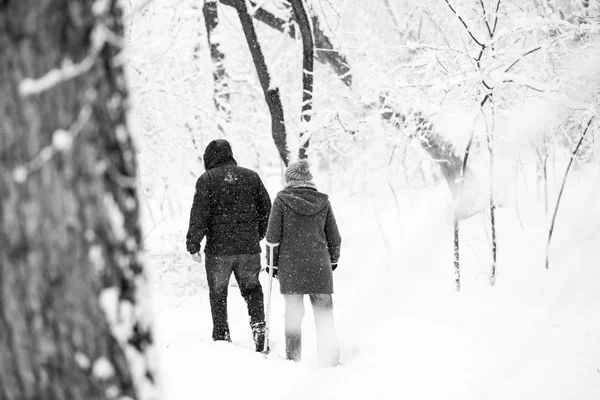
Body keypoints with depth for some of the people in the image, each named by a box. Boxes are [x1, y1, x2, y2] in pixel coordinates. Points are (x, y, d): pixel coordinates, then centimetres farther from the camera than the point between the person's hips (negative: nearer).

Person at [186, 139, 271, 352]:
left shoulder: (207, 179, -4)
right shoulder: (251, 177, 8)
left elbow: (199, 215, -9)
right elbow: (266, 209, 11)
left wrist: (193, 244, -4)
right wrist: (257, 235, 23)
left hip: (218, 248, -3)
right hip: (249, 247, 3)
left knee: (218, 294, 10)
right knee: (251, 289, 17)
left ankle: (221, 336, 11)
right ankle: (258, 325, -1)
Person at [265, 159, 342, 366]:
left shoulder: (282, 200, -5)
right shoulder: (323, 201, 2)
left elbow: (272, 236, -5)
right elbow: (334, 237, 8)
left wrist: (273, 264, 6)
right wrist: (333, 261, 23)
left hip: (290, 266, -1)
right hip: (320, 266, 1)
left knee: (293, 313, 9)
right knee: (324, 314, 8)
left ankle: (293, 359, 11)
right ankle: (330, 359, 8)